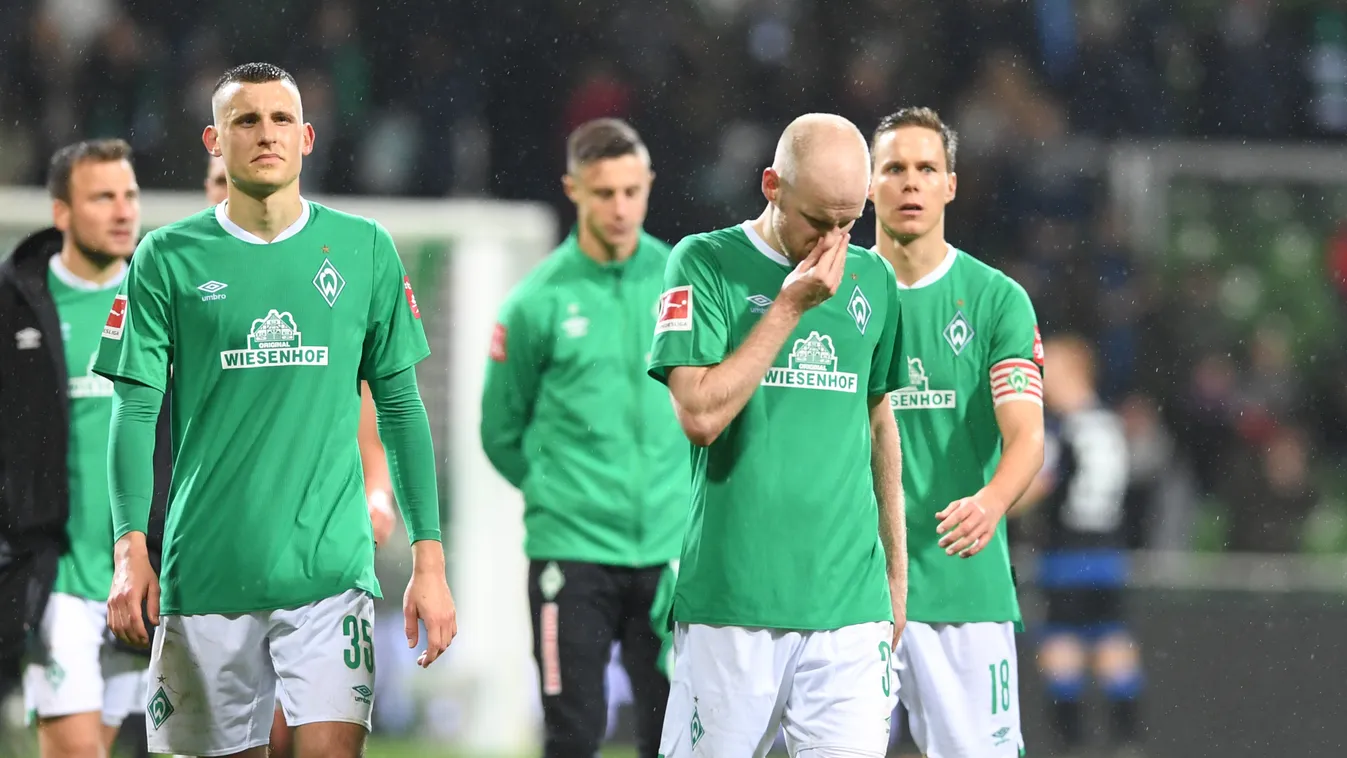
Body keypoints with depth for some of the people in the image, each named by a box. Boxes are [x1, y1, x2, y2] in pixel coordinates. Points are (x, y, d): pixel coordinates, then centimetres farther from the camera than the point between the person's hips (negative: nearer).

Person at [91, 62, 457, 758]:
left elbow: (401, 408, 10)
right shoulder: (168, 257, 4)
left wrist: (429, 558, 4)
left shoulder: (366, 250, 6)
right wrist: (131, 550, -10)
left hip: (329, 569, 0)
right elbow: (135, 408, 2)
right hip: (205, 571, 0)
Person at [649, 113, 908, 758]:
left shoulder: (873, 280, 12)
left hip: (850, 602, 3)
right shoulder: (705, 264, -1)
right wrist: (790, 307, -10)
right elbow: (700, 415, -11)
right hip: (732, 600, -3)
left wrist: (896, 568, 22)